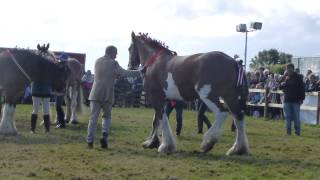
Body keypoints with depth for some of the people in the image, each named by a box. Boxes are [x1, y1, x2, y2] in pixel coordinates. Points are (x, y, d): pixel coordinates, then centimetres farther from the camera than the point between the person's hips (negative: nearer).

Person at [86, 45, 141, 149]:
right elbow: (124, 73, -6)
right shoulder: (113, 63, -5)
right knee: (107, 116, 15)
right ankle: (104, 135, -3)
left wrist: (116, 74, 19)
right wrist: (139, 72, 1)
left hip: (95, 94, 3)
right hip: (107, 95, -3)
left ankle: (90, 141, 2)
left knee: (93, 117, 5)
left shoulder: (97, 61, 12)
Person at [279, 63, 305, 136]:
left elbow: (302, 89, 0)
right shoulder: (285, 78, 10)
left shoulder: (298, 78, 1)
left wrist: (301, 99, -7)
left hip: (295, 101, -3)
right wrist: (282, 84, -13)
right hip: (287, 100, 3)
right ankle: (288, 131, 10)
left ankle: (298, 131, 4)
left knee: (296, 117, -2)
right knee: (288, 117, 5)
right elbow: (280, 87, 10)